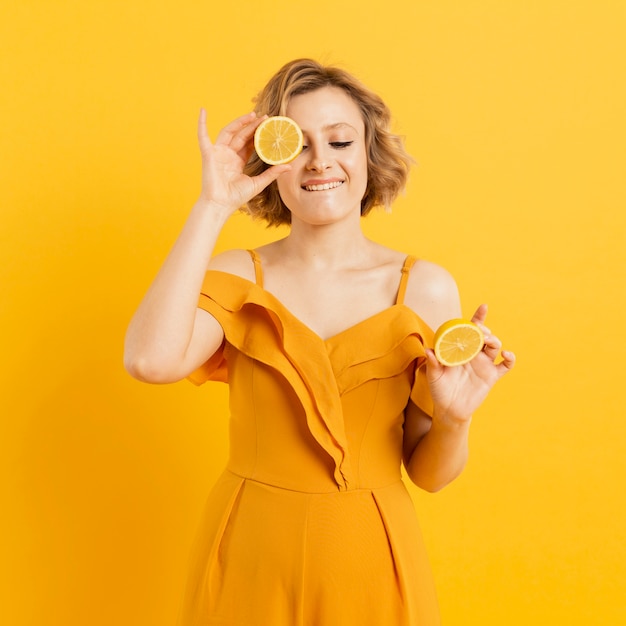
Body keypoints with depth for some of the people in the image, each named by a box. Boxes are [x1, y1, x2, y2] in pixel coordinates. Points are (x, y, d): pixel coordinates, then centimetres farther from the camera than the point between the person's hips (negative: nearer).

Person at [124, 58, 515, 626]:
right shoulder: (238, 276, -5)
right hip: (249, 557, 0)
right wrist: (212, 207, -20)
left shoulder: (424, 288, -6)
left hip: (369, 560, 0)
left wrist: (455, 417, -22)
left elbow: (429, 473, -1)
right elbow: (152, 360, -27)